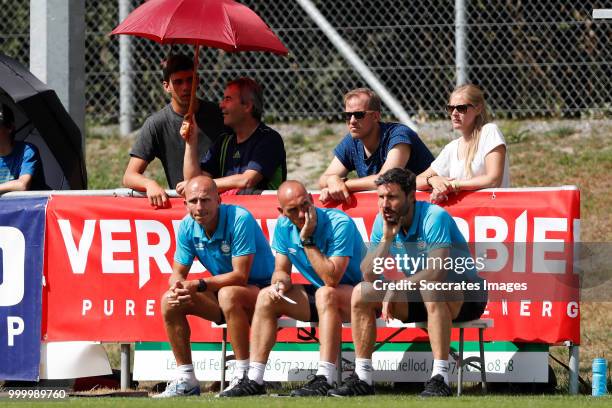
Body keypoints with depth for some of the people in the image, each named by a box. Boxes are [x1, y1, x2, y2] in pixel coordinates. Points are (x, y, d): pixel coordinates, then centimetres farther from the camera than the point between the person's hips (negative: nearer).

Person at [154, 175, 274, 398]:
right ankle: (186, 379, -4)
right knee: (169, 301, -9)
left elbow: (240, 276, -27)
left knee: (228, 294, -38)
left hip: (261, 290, -7)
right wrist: (178, 287, -24)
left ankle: (244, 376, -31)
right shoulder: (188, 227, -4)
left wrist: (198, 285, -33)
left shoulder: (240, 219, -24)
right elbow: (178, 272, 2)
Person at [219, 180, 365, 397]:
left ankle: (325, 379, -43)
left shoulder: (340, 224, -24)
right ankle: (254, 380, -10)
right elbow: (281, 271, 6)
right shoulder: (284, 227, -3)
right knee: (267, 297, -7)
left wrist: (307, 240, -28)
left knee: (326, 293, -37)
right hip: (319, 297, 7)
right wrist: (280, 283, -18)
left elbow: (332, 278, -30)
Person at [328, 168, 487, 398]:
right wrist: (387, 238, -20)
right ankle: (362, 377, -4)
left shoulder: (434, 218, -23)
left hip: (465, 295, -7)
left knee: (430, 288, -39)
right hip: (420, 296, 7)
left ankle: (440, 378, -40)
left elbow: (437, 271, -34)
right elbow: (369, 276, -9)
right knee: (361, 294, -6)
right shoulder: (382, 223, -3)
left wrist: (396, 287, -28)